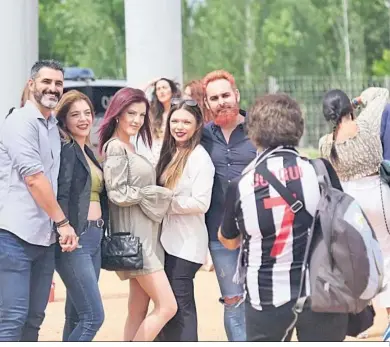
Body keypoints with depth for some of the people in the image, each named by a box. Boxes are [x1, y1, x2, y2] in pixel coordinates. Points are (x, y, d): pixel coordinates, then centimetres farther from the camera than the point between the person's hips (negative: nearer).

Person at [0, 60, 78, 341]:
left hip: (44, 237, 8)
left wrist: (57, 225, 11)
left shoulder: (54, 127, 17)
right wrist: (63, 222, -11)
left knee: (33, 319, 9)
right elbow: (33, 177, -14)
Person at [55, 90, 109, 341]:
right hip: (75, 239, -9)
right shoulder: (66, 150, -8)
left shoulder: (88, 152, 19)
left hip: (94, 237, 9)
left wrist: (100, 232, 16)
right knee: (93, 316, -13)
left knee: (77, 317, 9)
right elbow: (61, 196, -17)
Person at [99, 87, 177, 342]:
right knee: (167, 306, -11)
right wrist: (160, 194, -9)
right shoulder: (115, 147, -10)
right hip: (134, 236, -9)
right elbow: (119, 194, -17)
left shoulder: (131, 148, 17)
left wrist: (159, 196, 1)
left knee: (139, 311, 7)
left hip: (146, 235, 9)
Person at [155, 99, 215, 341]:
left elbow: (201, 203, -18)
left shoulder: (199, 157, -11)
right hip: (168, 239, 8)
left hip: (187, 243, -8)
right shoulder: (170, 153, 12)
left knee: (181, 305, -6)